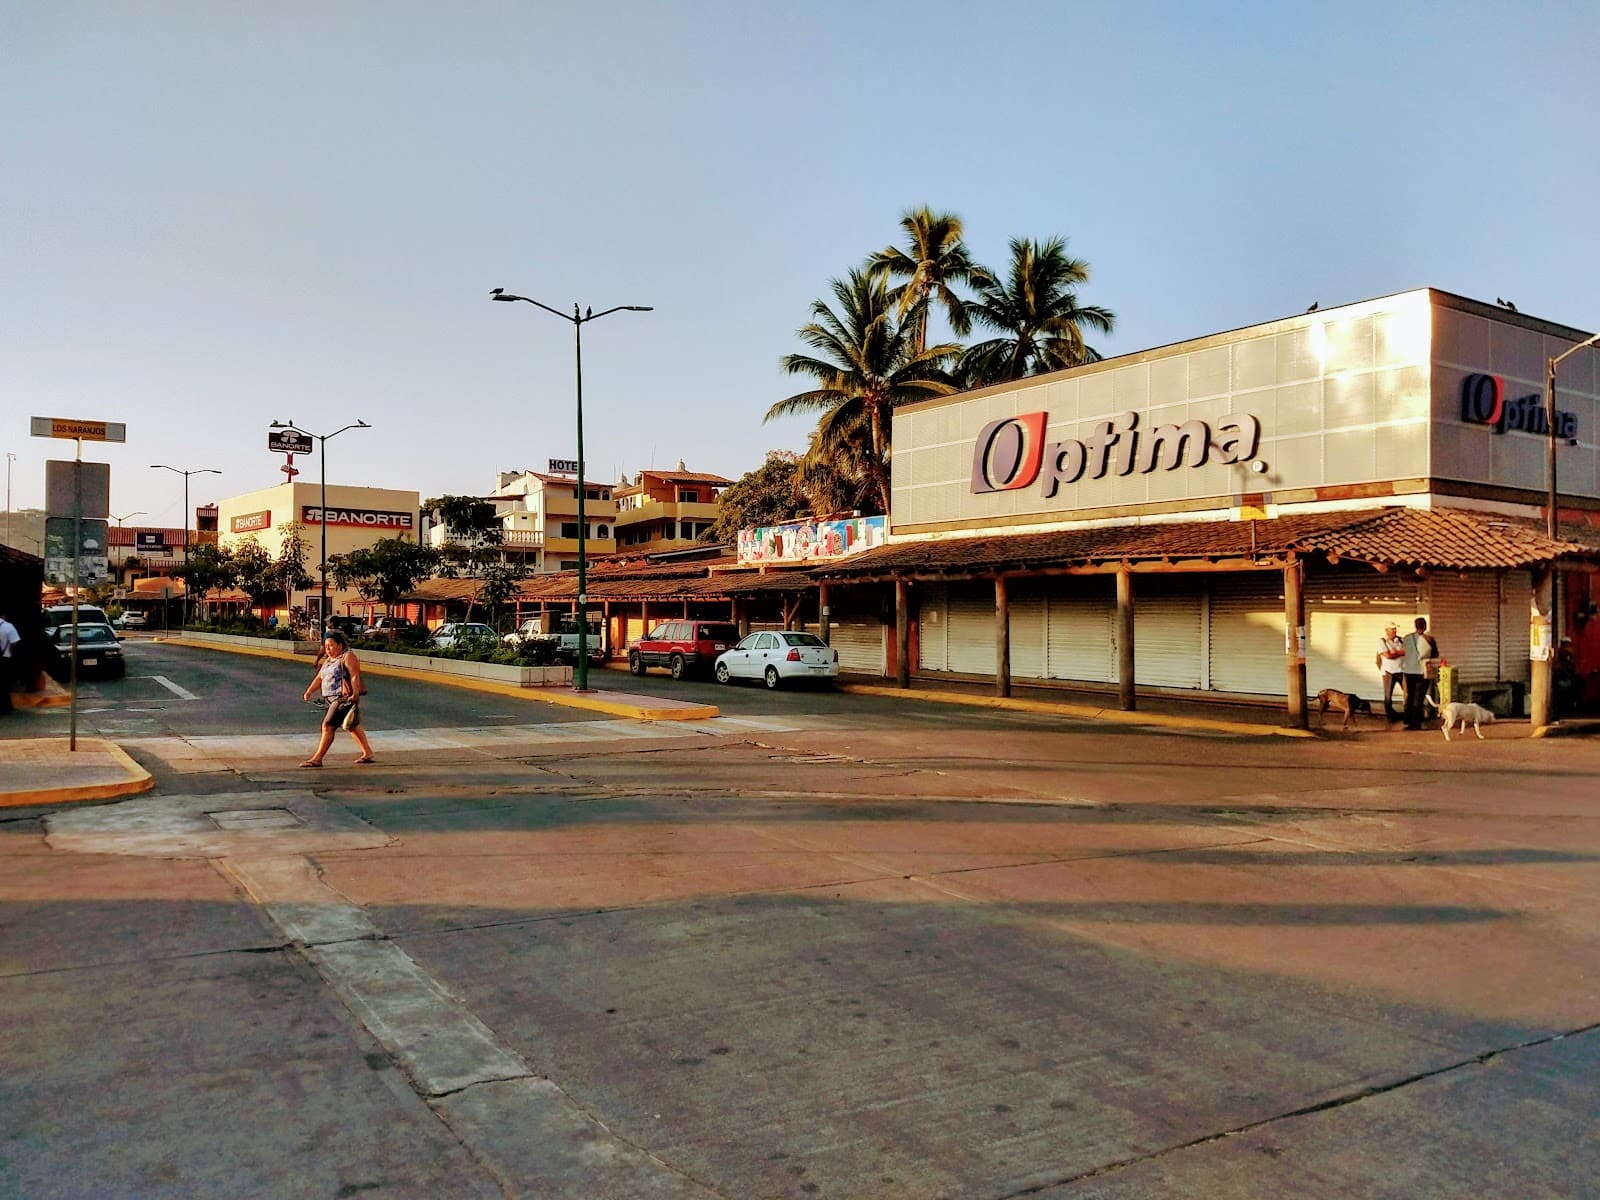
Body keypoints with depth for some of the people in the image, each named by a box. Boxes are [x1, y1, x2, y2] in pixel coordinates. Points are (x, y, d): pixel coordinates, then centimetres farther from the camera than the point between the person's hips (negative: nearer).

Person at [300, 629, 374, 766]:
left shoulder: (348, 657, -10)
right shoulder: (328, 660, 18)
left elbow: (355, 676, -19)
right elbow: (319, 678, 18)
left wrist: (355, 694, -27)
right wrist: (309, 691, 5)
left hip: (344, 698, -10)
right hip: (333, 699, 10)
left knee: (328, 726, -12)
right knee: (352, 727, 16)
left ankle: (317, 759, -8)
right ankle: (367, 753, 26)